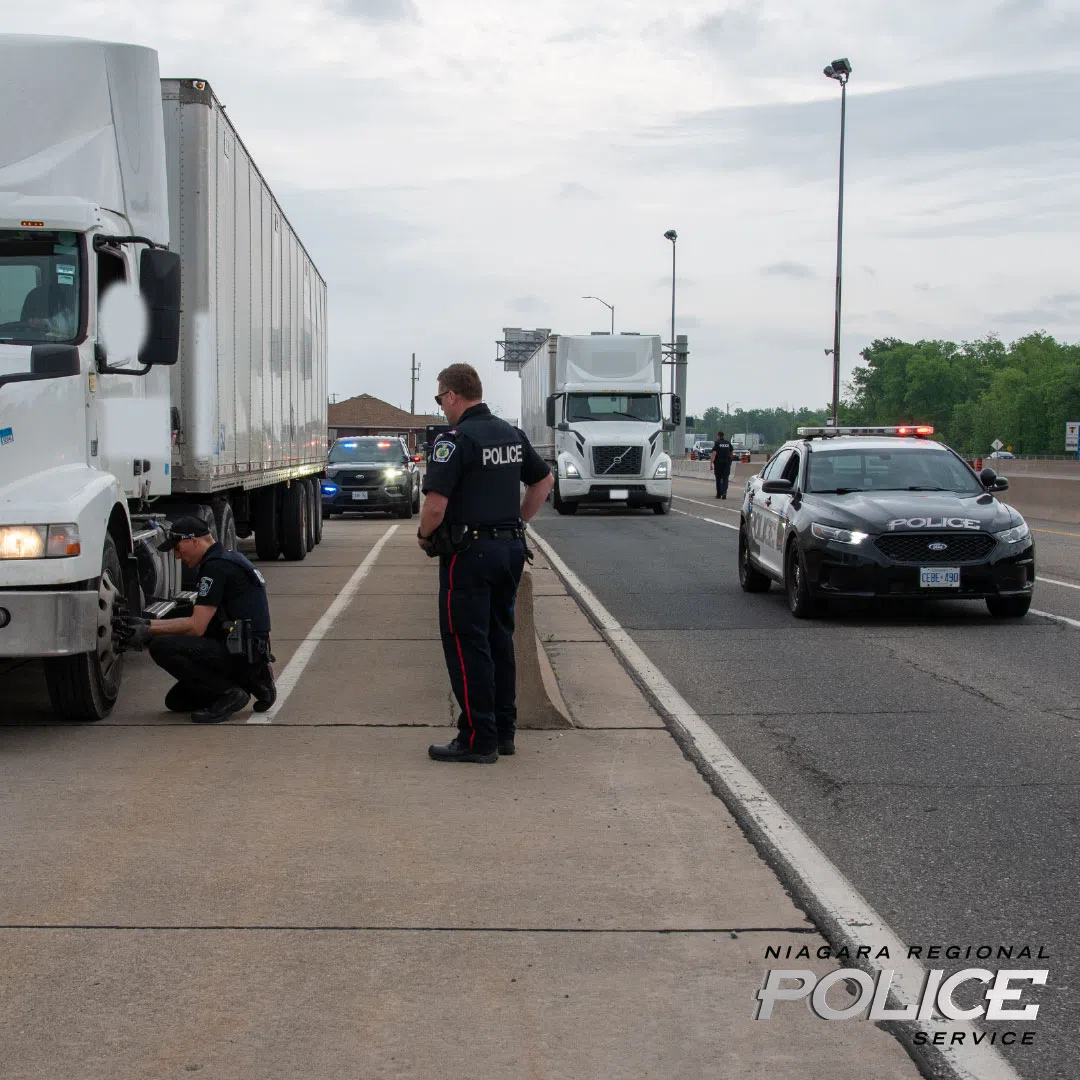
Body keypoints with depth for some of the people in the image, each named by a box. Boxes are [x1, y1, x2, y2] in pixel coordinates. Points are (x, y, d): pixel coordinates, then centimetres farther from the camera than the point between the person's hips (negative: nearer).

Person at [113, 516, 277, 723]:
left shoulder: (216, 567, -15)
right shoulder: (226, 560, 18)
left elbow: (196, 627, -18)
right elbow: (199, 622, 19)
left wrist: (148, 632, -8)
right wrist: (145, 623, 16)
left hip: (241, 652, -11)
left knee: (161, 647, -18)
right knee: (176, 701, 17)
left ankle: (229, 693, -13)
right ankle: (252, 682, 12)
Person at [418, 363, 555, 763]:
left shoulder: (455, 440, -16)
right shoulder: (512, 435, 10)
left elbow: (435, 505, -22)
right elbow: (544, 480, 22)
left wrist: (424, 536, -4)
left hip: (469, 553, -8)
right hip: (510, 549, 8)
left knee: (466, 644, -2)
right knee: (500, 639, 15)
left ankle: (478, 738, -1)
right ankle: (503, 731, 20)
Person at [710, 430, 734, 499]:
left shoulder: (716, 443, -6)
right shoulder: (728, 443, 7)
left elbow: (714, 453, -14)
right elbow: (731, 453, 16)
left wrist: (711, 463, -15)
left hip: (718, 463, -2)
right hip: (727, 463, 2)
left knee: (718, 478, 10)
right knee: (725, 478, 0)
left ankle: (719, 494, 17)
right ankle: (724, 492, -20)